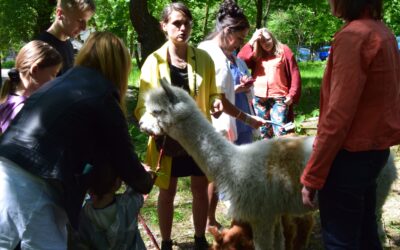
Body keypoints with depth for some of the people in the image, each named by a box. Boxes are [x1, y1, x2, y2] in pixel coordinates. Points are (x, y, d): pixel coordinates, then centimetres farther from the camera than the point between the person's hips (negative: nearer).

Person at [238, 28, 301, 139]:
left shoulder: (284, 51, 4)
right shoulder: (256, 55, 12)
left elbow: (294, 74, 2)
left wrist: (292, 94, -6)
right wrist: (251, 42, -7)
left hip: (278, 98, -4)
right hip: (259, 98, 4)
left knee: (280, 132, -11)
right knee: (264, 132, 11)